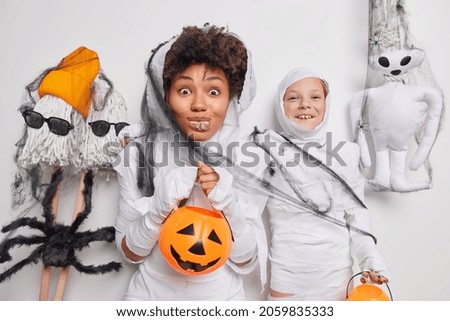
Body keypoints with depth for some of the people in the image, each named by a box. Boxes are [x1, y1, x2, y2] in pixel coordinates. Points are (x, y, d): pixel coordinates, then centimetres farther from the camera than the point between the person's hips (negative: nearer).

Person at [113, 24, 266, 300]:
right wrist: (158, 209, -26)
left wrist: (230, 207, -28)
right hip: (151, 293, 0)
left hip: (221, 296, 0)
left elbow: (247, 263, -11)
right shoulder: (140, 153, -14)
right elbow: (130, 253, -9)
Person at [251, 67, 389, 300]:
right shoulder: (268, 155, -8)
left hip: (337, 274, 3)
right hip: (287, 275, -2)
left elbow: (356, 215, 2)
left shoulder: (346, 154, 0)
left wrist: (372, 261, -8)